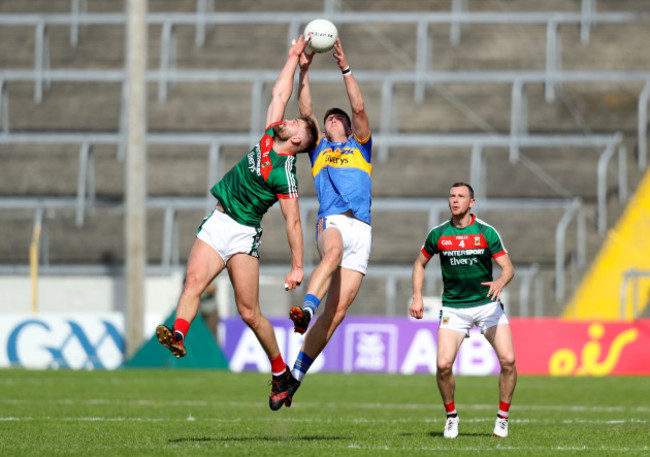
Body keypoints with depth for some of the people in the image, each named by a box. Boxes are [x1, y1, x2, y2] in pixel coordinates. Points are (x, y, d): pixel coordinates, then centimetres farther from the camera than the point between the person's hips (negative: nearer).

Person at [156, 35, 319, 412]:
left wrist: (297, 266, -16)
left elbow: (294, 222, -13)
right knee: (194, 281, -18)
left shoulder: (284, 174, -13)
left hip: (243, 234, -7)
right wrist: (295, 56, 18)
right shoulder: (269, 137, 7)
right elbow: (280, 93, 16)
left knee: (249, 312, -6)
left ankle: (281, 372, 8)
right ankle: (179, 335, -39)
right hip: (216, 224, 7)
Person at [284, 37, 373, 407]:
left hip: (362, 228, 1)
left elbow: (359, 108, 10)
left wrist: (346, 68, 3)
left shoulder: (360, 146, 25)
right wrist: (304, 71, 5)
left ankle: (298, 372, -5)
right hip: (332, 221, -1)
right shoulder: (319, 150, 25)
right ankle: (306, 310, -61)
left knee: (339, 308, -9)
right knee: (333, 253, -39)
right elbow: (306, 112, 13)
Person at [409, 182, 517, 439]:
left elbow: (508, 267, -6)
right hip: (454, 308, 1)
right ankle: (451, 416, 10)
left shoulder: (486, 232, -5)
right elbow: (420, 263, 16)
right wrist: (417, 298, 5)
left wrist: (500, 282, -29)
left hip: (487, 304, -1)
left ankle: (503, 416, 6)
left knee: (508, 360, -13)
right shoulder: (438, 235, 0)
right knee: (443, 364, -15)